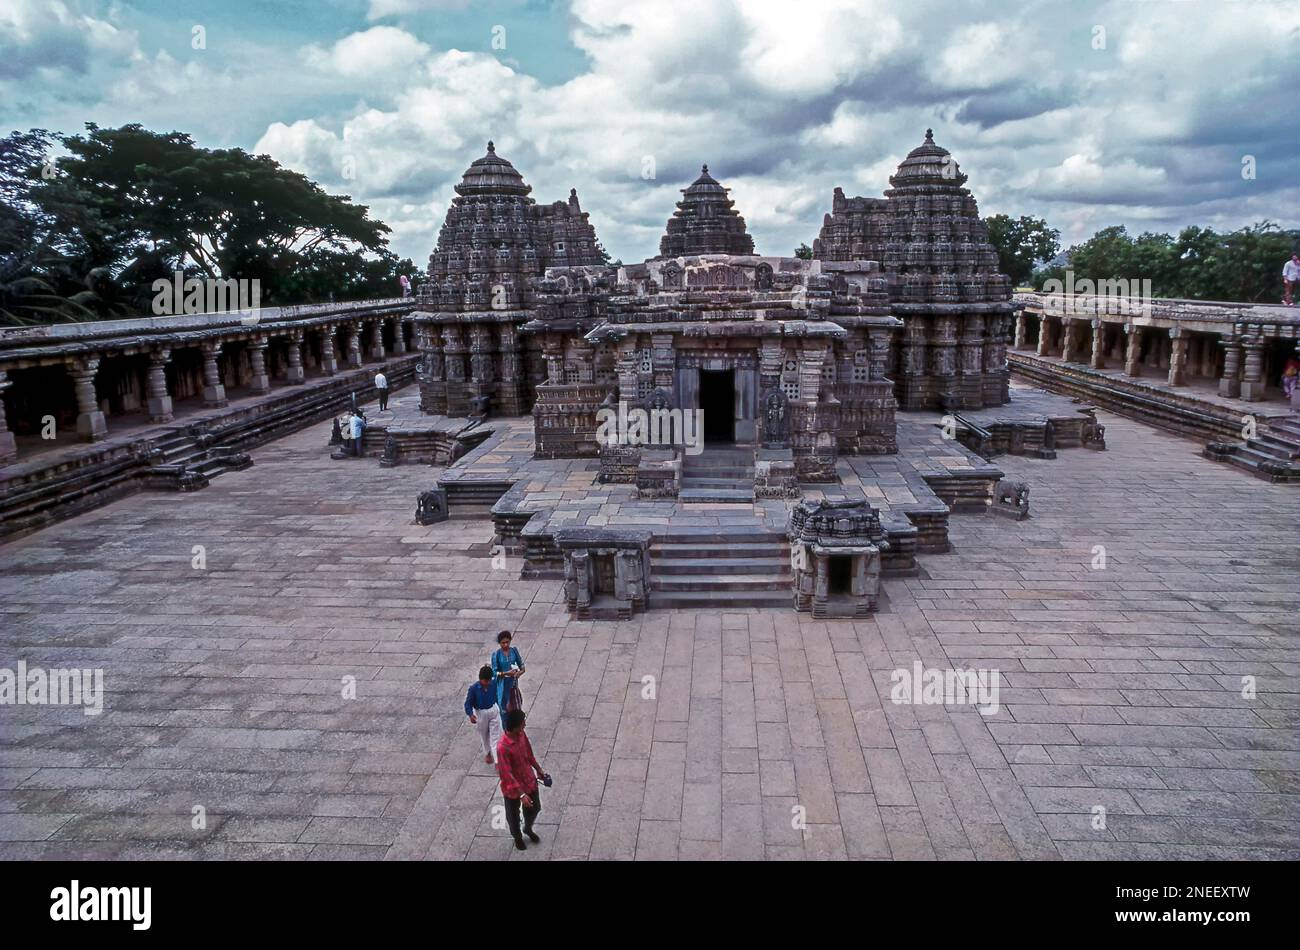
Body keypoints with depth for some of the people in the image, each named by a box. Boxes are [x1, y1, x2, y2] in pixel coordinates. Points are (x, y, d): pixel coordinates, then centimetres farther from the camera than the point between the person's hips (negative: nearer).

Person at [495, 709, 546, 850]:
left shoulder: (521, 734, -14)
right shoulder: (502, 747, -36)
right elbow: (506, 775, -30)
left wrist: (539, 770, 16)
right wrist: (521, 795, -29)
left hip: (529, 780, 6)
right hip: (513, 788, -6)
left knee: (535, 808, 24)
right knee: (513, 816, 21)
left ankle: (528, 829, 55)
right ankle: (517, 837, 50)